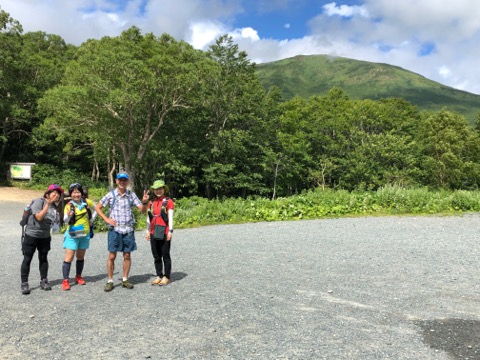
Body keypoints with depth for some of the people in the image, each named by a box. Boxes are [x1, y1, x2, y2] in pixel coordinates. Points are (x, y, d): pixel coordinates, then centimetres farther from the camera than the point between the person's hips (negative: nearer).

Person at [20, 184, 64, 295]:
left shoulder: (54, 206, 3)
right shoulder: (39, 201, -15)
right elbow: (39, 217, -26)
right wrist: (48, 204, -26)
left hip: (45, 236, 5)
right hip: (31, 235, -5)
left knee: (43, 258, 13)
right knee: (27, 259, 1)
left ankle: (44, 281, 22)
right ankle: (24, 284, 8)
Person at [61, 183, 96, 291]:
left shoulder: (87, 202, -3)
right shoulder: (69, 205, -12)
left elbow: (95, 209, 16)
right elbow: (65, 220, -25)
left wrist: (91, 220, 8)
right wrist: (69, 215, -46)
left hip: (85, 234, 3)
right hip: (72, 235, -3)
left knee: (81, 257, 14)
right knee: (69, 258, -7)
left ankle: (78, 277, 28)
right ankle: (65, 280, -2)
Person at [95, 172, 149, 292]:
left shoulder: (131, 195, 3)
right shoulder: (111, 195, 0)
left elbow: (143, 210, 1)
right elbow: (97, 207, 8)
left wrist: (145, 202, -19)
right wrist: (106, 219, -3)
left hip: (128, 230, 2)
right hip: (114, 229, -1)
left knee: (127, 256, 8)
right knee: (112, 256, 1)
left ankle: (125, 280, 20)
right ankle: (110, 281, 12)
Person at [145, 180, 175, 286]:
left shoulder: (168, 202, -3)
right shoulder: (151, 203, 11)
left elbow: (170, 218, -6)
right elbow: (149, 218, 15)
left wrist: (170, 231, -11)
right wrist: (148, 231, 11)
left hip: (164, 233, -5)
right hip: (153, 233, 5)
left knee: (165, 256, 2)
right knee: (156, 256, 10)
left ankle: (166, 277, 10)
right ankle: (159, 276, 19)